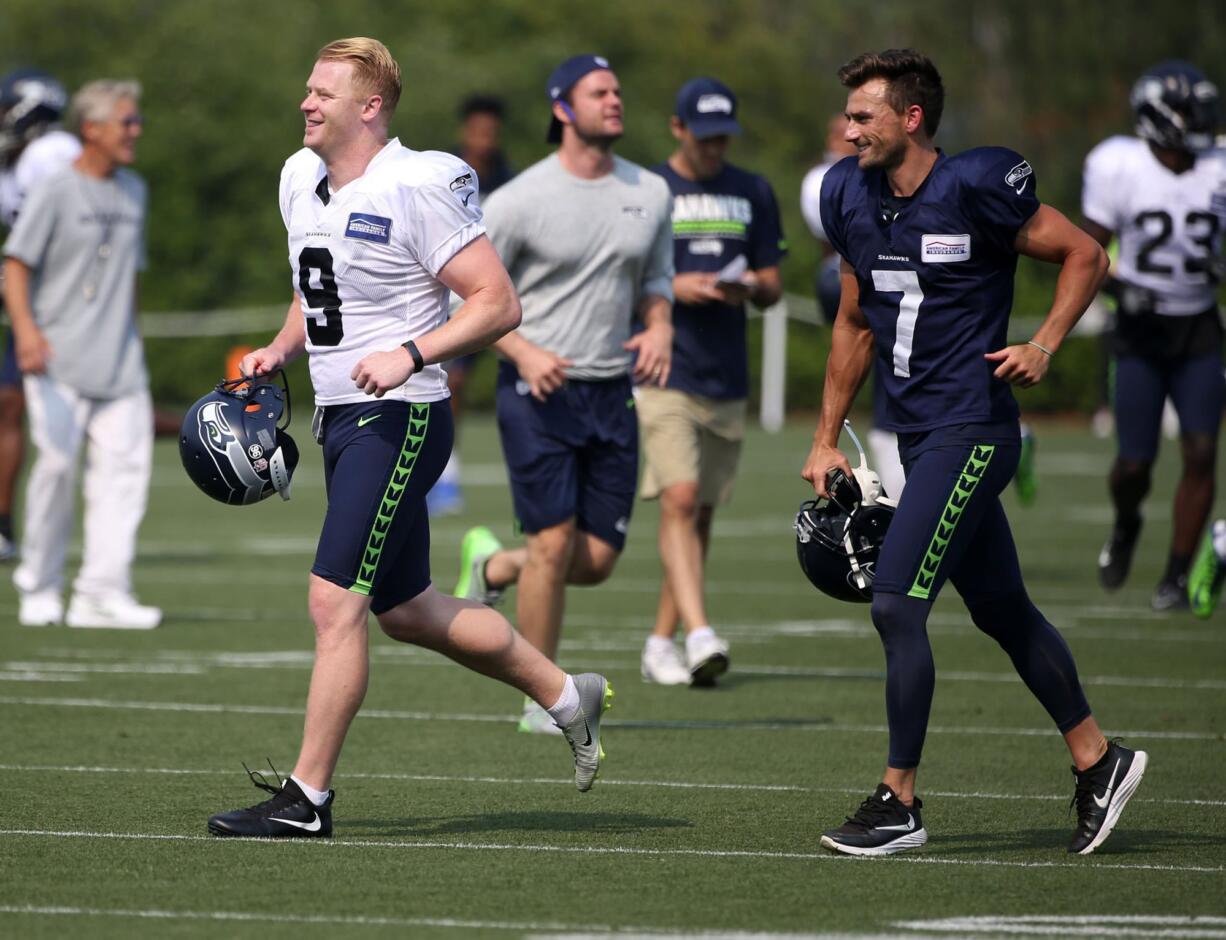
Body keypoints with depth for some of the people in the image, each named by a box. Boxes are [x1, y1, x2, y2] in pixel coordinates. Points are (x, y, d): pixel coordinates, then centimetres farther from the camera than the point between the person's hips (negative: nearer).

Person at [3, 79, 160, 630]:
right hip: (59, 357, -6)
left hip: (118, 360, 6)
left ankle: (102, 591, -7)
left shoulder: (132, 191, 15)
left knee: (125, 465, -6)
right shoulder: (55, 192, -5)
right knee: (56, 465, -7)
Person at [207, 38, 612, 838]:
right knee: (404, 610, 15)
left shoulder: (414, 188, -16)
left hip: (399, 419, -9)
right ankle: (568, 696, 32)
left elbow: (498, 303, -15)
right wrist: (281, 351, 10)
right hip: (340, 417, 9)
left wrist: (410, 355, -25)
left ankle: (307, 798, -7)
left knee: (335, 600, -12)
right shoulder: (301, 179, 10)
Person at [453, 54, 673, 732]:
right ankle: (541, 700, 3)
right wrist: (524, 353, -17)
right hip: (539, 394, -5)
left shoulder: (650, 193, 7)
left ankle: (492, 565, 33)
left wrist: (660, 327, -2)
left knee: (598, 560, 2)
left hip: (612, 394, 5)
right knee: (554, 543, -11)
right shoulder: (521, 200, -8)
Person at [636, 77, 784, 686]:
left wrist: (751, 288, -9)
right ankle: (700, 635, -28)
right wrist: (672, 287, -16)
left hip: (727, 380, 5)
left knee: (701, 515, 8)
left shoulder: (753, 193, 11)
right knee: (680, 499, -19)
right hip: (662, 374, -5)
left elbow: (772, 286, 14)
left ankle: (661, 642, 18)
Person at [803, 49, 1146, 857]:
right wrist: (827, 440, 19)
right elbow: (856, 323, 20)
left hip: (971, 431, -8)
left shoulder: (974, 187, -13)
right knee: (1002, 609, 15)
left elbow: (1085, 256, -4)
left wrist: (1045, 346, -15)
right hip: (919, 434, 8)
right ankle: (1098, 760, 29)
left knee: (896, 603, -13)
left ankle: (900, 802, -6)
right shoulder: (852, 199, 8)